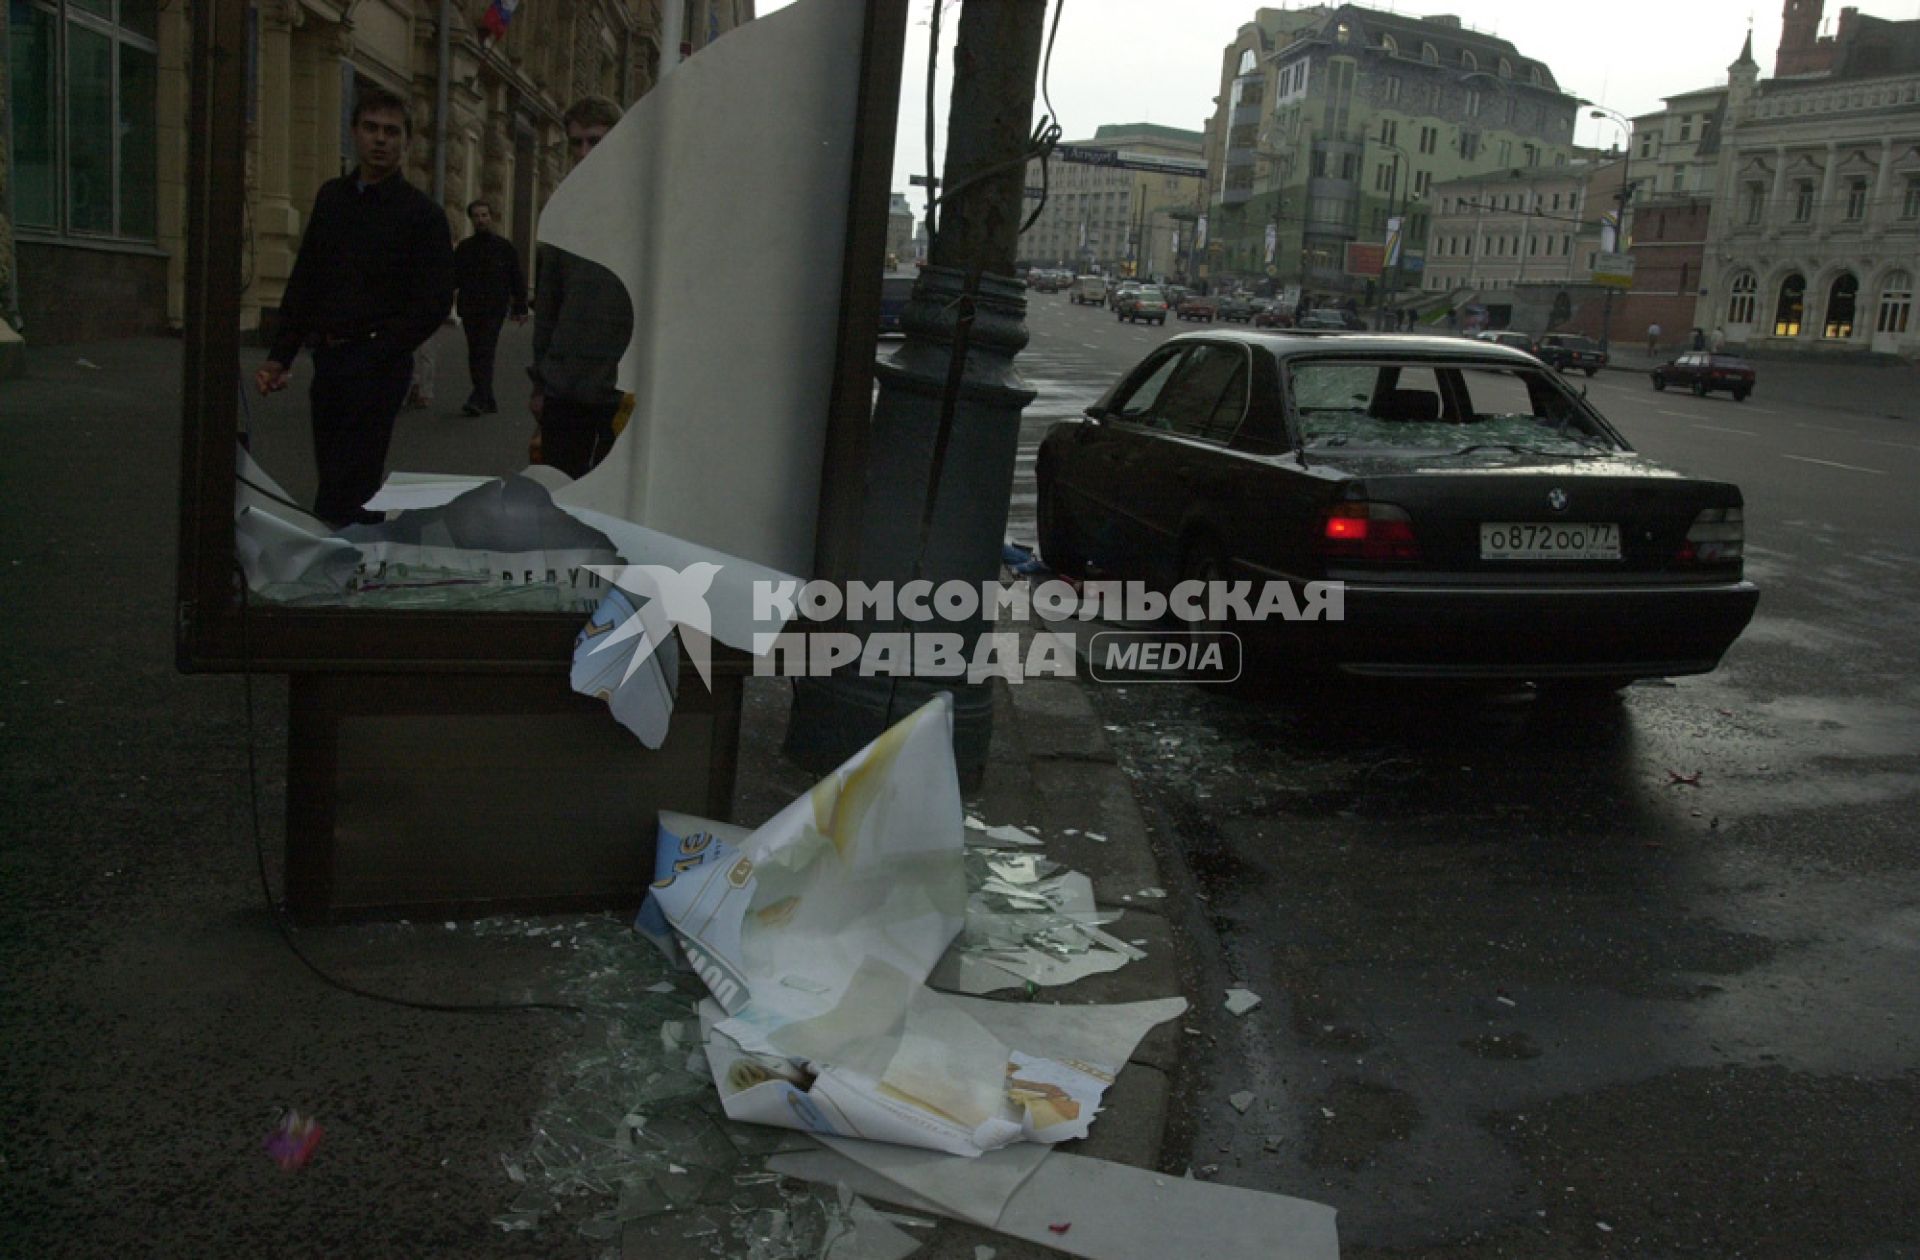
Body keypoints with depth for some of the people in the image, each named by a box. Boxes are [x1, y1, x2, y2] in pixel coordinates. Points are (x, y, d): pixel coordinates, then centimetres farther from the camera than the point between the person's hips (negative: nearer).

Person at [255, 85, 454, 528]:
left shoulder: (422, 213, -3)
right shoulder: (331, 197, 14)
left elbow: (434, 302, -9)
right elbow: (303, 282, 16)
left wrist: (374, 354, -15)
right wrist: (279, 356, 9)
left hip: (378, 368, -6)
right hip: (328, 360, 7)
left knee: (340, 495, -10)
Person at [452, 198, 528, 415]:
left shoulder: (504, 246, 6)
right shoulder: (464, 247, 13)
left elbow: (517, 279, 7)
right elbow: (454, 278, 15)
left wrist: (520, 309, 1)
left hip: (494, 310, -4)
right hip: (469, 310, 4)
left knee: (485, 354, -14)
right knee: (475, 355, 6)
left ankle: (477, 399, -21)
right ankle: (487, 400, 14)